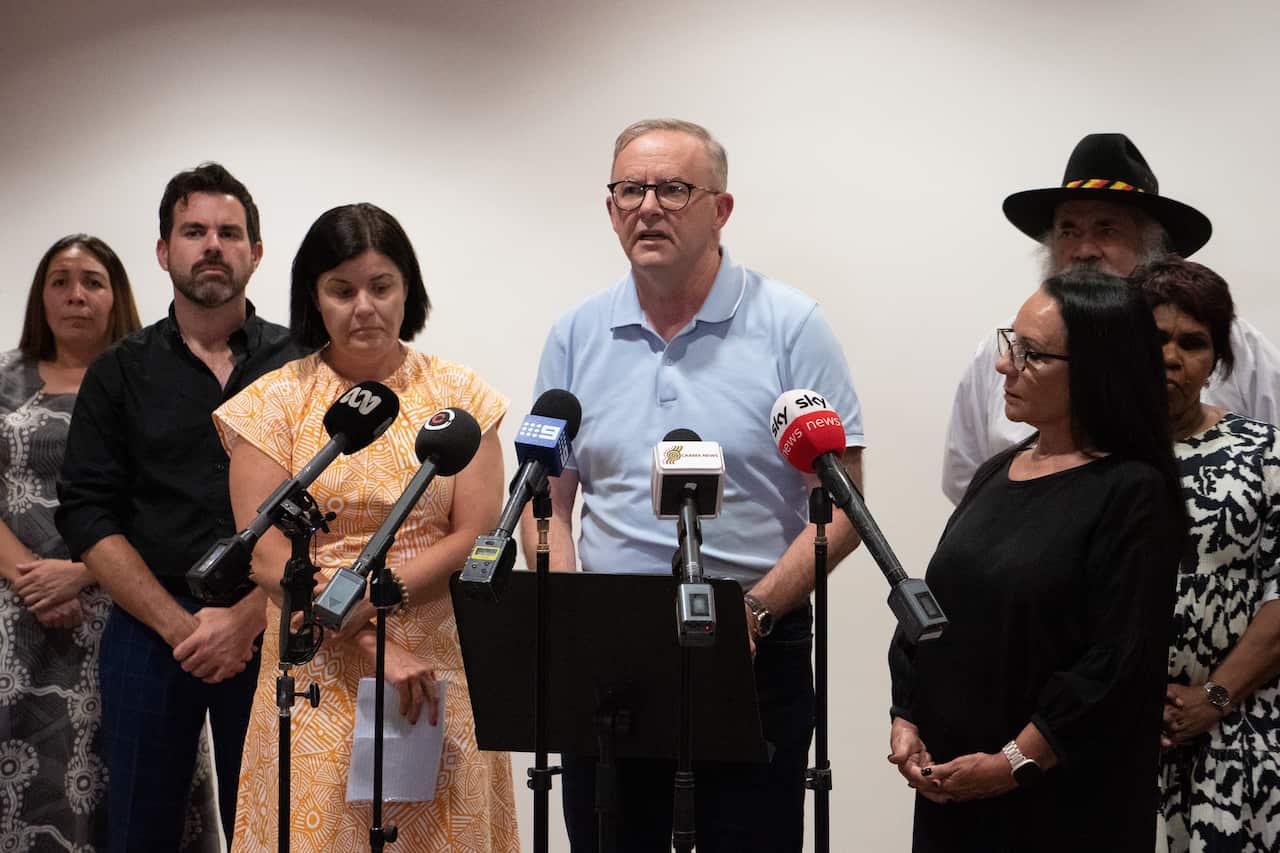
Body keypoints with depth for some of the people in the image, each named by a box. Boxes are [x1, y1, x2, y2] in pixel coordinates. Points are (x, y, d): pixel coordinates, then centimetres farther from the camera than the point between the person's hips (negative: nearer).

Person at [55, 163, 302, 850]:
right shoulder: (119, 374, 8)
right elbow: (86, 516, 0)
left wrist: (247, 618, -14)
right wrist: (180, 627, -10)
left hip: (267, 630, -1)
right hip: (148, 630, 1)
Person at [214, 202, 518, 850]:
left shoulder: (459, 395, 6)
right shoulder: (275, 402, 3)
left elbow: (477, 537, -2)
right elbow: (269, 559, -4)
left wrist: (359, 602, -14)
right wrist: (375, 651, -13)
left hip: (442, 671, 1)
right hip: (319, 680, -1)